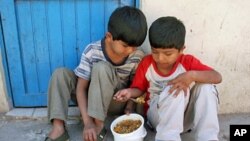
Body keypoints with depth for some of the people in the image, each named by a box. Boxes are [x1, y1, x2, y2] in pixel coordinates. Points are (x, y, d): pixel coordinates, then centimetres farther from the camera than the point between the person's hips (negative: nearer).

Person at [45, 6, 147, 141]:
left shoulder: (138, 57, -16)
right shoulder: (92, 51, -20)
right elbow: (81, 87, -20)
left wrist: (129, 107, -19)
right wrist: (87, 122, -29)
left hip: (116, 102, -2)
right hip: (91, 97, 2)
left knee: (101, 67, -31)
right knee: (60, 73, -19)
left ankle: (99, 126, -26)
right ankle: (58, 128, -27)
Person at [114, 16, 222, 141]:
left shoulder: (187, 61, -10)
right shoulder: (146, 63, -8)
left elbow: (217, 77, -18)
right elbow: (139, 89, 4)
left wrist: (191, 75, -36)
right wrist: (130, 92, -20)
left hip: (186, 116, 2)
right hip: (157, 115, -2)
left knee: (205, 84, -22)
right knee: (176, 88, -31)